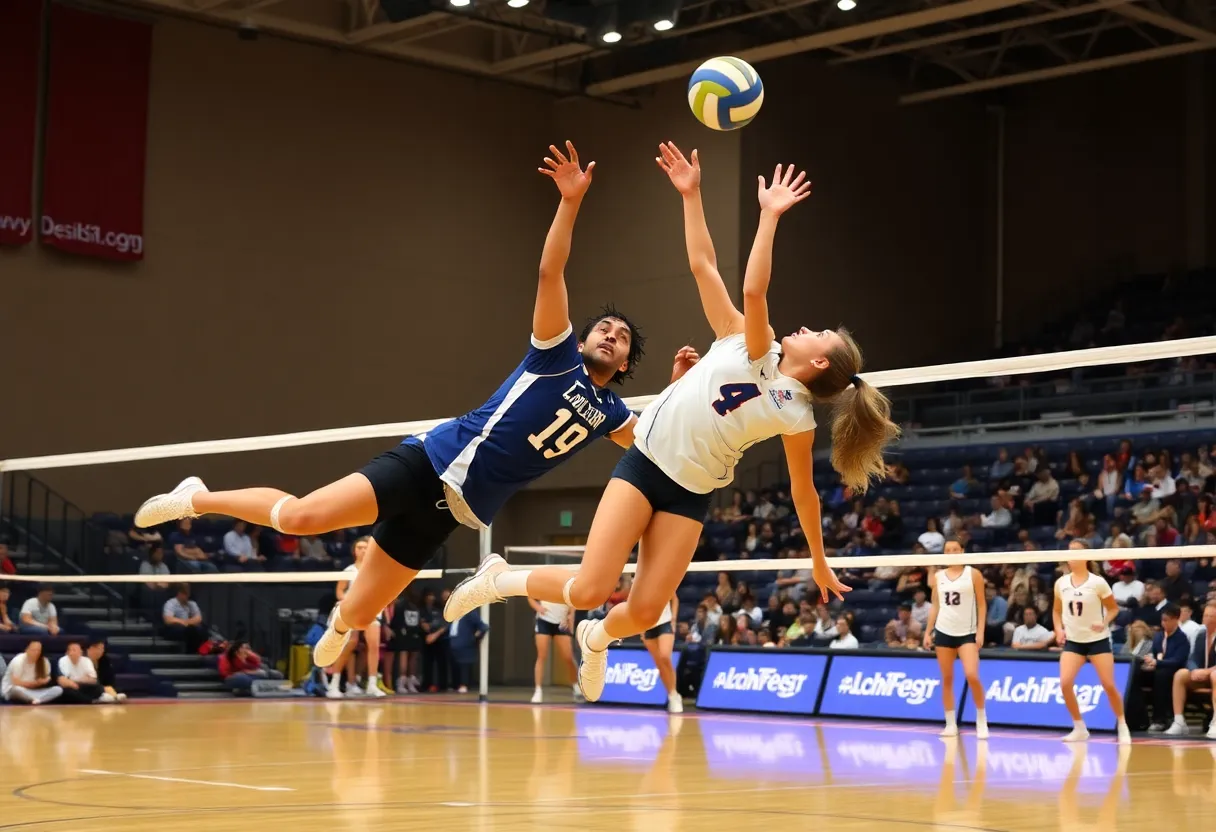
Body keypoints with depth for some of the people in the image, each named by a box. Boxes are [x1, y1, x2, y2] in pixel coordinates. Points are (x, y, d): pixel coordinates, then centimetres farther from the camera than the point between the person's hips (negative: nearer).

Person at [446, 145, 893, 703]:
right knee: (589, 590, -13)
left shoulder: (796, 416, -2)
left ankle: (598, 638, 29)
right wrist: (691, 194, -10)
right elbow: (703, 265, -5)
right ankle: (499, 579, 15)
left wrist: (819, 563, 9)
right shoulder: (751, 345, 0)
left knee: (644, 613, -8)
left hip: (689, 496, 1)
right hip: (643, 465, -1)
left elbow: (803, 491, 6)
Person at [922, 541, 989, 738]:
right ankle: (951, 724, 9)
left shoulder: (973, 574, -1)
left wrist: (980, 631, -9)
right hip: (944, 632, 4)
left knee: (972, 676, -17)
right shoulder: (938, 576, 9)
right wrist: (928, 632, 9)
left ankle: (982, 722, -1)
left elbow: (982, 604, -1)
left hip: (967, 633, -4)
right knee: (947, 679, 3)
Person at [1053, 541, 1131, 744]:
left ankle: (1123, 727, 12)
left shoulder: (1097, 582, -9)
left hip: (1097, 640, -3)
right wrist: (1059, 630, -1)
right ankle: (1079, 728, 2)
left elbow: (1113, 608, 1)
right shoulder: (1061, 583, 1)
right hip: (1072, 641, 3)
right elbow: (1057, 610, 15)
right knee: (1065, 683, -14)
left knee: (1109, 685, -8)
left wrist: (1104, 623, -17)